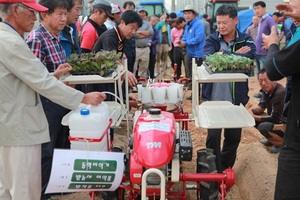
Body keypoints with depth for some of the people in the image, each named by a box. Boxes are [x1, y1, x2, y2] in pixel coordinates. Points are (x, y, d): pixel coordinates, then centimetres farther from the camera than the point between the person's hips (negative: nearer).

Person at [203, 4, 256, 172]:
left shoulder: (246, 40, 0)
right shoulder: (211, 40, 0)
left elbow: (249, 58, -20)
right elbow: (208, 58, -20)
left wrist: (223, 55, -20)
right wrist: (235, 55, -19)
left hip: (236, 99, 1)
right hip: (214, 98, -1)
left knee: (234, 136, 13)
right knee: (213, 136, 2)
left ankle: (226, 169, 33)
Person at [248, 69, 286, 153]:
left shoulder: (280, 93, -29)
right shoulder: (266, 90, -3)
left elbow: (274, 118, -27)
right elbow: (262, 106, 11)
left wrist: (253, 117, -23)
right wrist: (251, 110, -11)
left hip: (286, 126, -9)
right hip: (277, 120, 9)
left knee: (263, 127, -30)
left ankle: (283, 143, -6)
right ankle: (271, 140, 15)